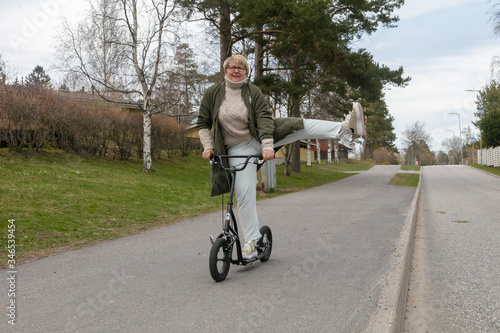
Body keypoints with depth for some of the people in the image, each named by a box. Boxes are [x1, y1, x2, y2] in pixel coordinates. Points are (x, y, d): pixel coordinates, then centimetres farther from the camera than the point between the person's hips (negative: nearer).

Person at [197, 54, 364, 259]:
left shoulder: (253, 92, -5)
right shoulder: (212, 94, -3)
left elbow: (264, 118, -15)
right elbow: (203, 124, 2)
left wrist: (267, 146, -28)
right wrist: (208, 146, -12)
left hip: (259, 138, 1)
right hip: (237, 149, -1)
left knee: (301, 126, -16)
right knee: (244, 193, -8)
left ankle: (346, 129, -21)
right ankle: (251, 241, 1)